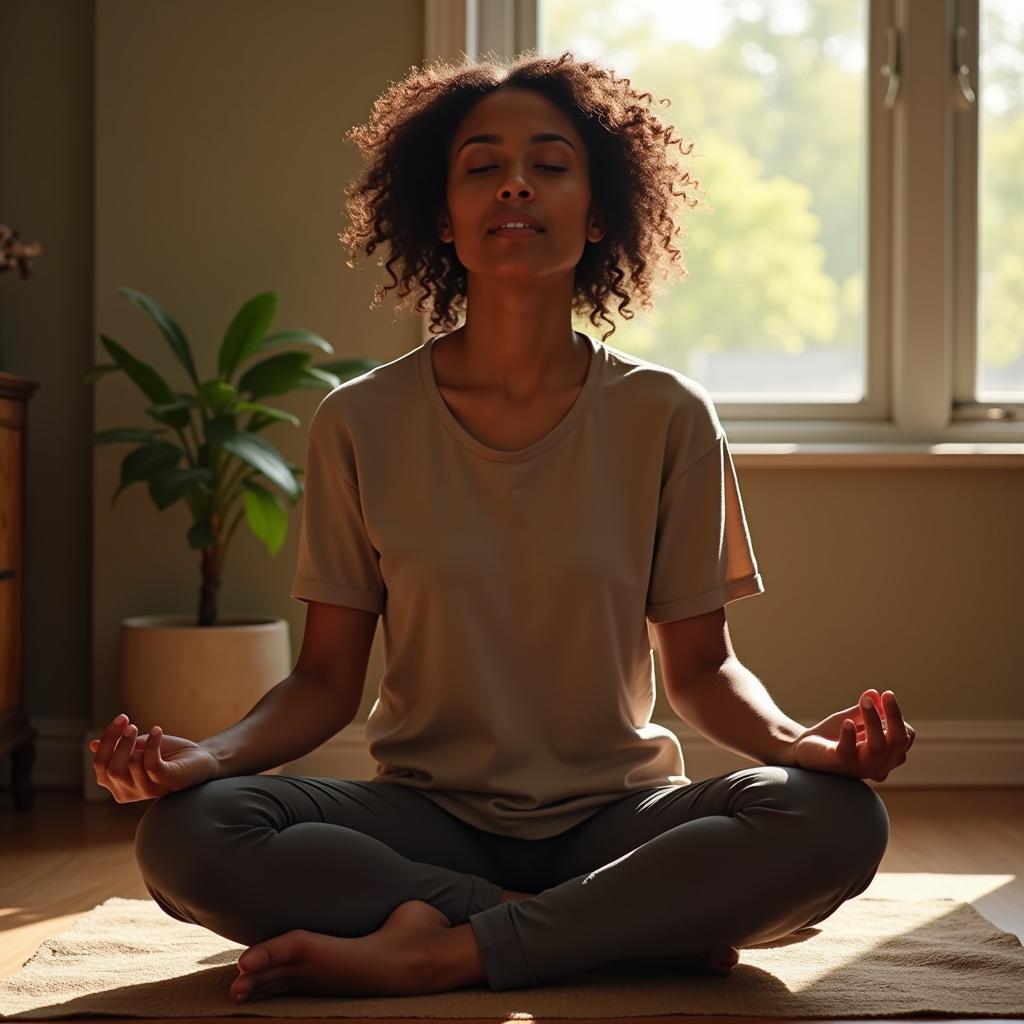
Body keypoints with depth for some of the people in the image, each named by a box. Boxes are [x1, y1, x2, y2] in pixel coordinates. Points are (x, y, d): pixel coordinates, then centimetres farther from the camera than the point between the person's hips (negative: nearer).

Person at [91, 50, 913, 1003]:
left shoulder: (667, 419, -2)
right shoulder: (361, 423, -1)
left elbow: (699, 665, 2)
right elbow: (327, 677, 1)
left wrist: (795, 739, -19)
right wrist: (209, 754, -19)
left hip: (614, 812, 0)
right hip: (426, 812, 1)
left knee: (836, 819, -29)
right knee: (185, 834, -28)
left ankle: (437, 951, -24)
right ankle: (647, 927, -20)